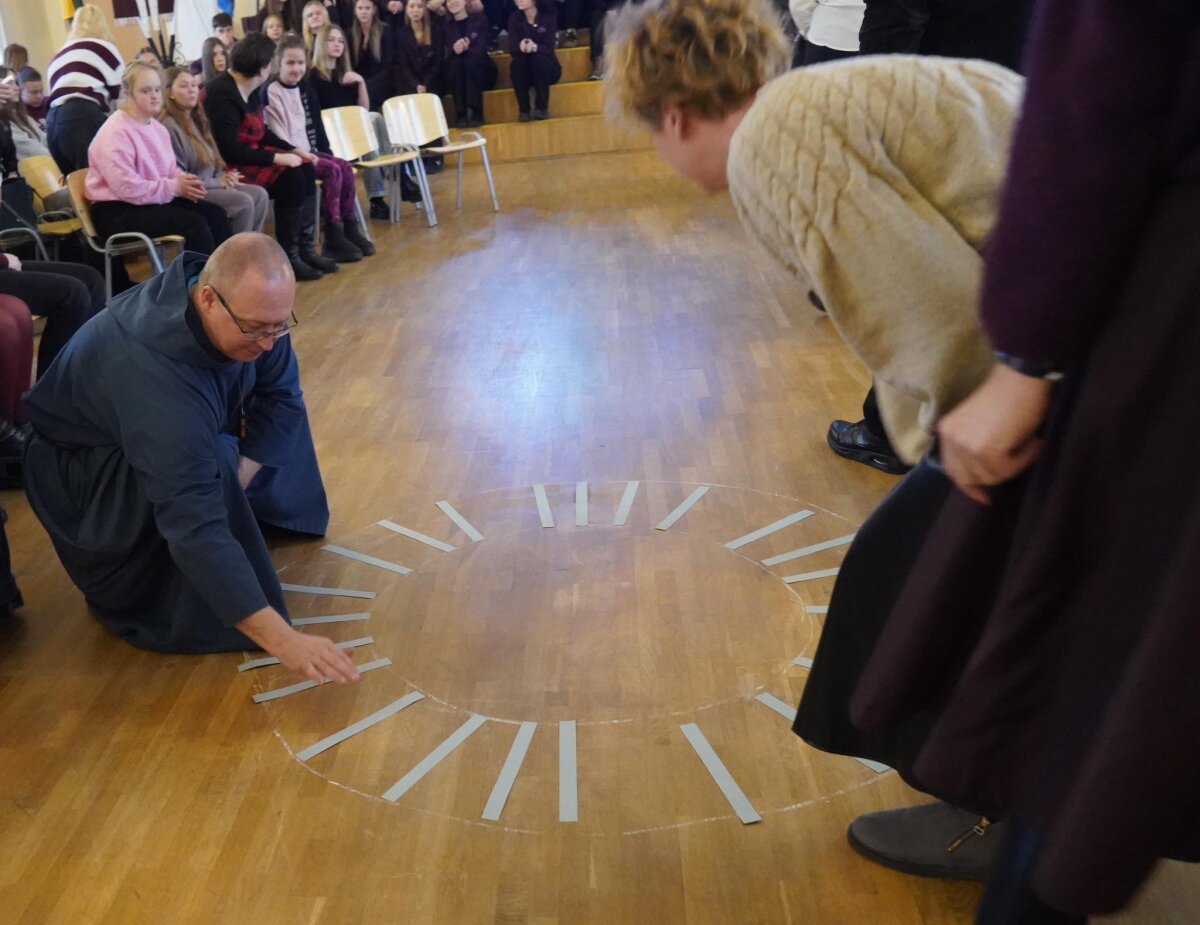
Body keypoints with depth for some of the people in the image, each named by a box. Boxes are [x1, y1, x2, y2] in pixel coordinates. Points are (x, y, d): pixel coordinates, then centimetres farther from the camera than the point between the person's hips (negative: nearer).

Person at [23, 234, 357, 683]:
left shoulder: (250, 305, -24)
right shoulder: (156, 377, -43)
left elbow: (281, 395, -13)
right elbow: (195, 528, -47)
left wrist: (240, 476, -25)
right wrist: (281, 639, -51)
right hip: (79, 464, -7)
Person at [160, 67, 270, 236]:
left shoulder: (196, 120, 17)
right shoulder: (168, 126, -13)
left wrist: (224, 177, -2)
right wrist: (217, 182, -15)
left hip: (210, 185, 9)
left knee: (260, 195, -8)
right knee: (243, 202, -25)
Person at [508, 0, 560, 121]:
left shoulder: (547, 16, -8)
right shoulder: (514, 18, -1)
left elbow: (549, 48, -17)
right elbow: (512, 48, -11)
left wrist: (535, 47, -39)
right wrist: (520, 46, -35)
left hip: (547, 68, -2)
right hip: (526, 71, 2)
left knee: (538, 58, -33)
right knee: (517, 61, -29)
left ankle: (542, 108, -28)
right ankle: (524, 110, -27)